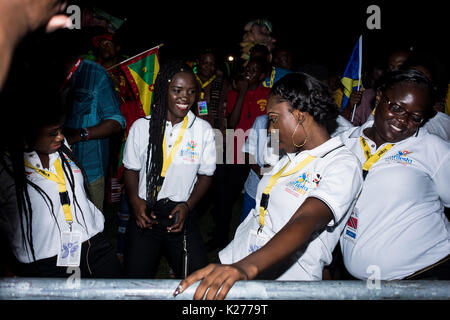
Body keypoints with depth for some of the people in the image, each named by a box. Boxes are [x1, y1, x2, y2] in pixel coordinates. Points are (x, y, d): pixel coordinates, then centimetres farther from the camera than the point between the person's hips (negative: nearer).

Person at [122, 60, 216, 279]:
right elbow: (131, 169, 7)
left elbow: (205, 175, 4)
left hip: (181, 217, 0)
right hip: (144, 215, 0)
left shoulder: (204, 130, -2)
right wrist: (135, 201, -10)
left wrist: (187, 206, -10)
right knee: (136, 278, 5)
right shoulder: (141, 127, -2)